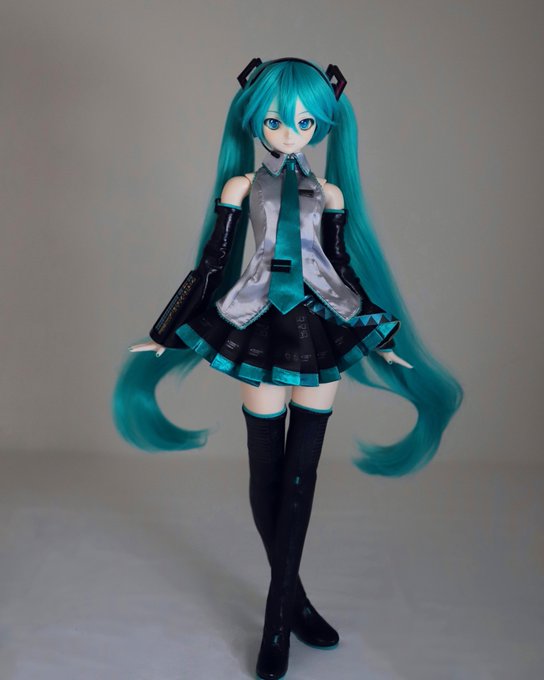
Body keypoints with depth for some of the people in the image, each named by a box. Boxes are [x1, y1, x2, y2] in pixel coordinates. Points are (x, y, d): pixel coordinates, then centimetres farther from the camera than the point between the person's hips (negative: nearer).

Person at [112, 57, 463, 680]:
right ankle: (293, 598, 23)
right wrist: (163, 336, 4)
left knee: (301, 472, 5)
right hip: (263, 330, -1)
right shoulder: (241, 185, 2)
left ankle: (279, 608, 18)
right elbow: (213, 262, 4)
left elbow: (344, 267, 11)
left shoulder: (329, 192, 7)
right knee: (268, 474, 4)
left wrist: (383, 339, 12)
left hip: (320, 331, 2)